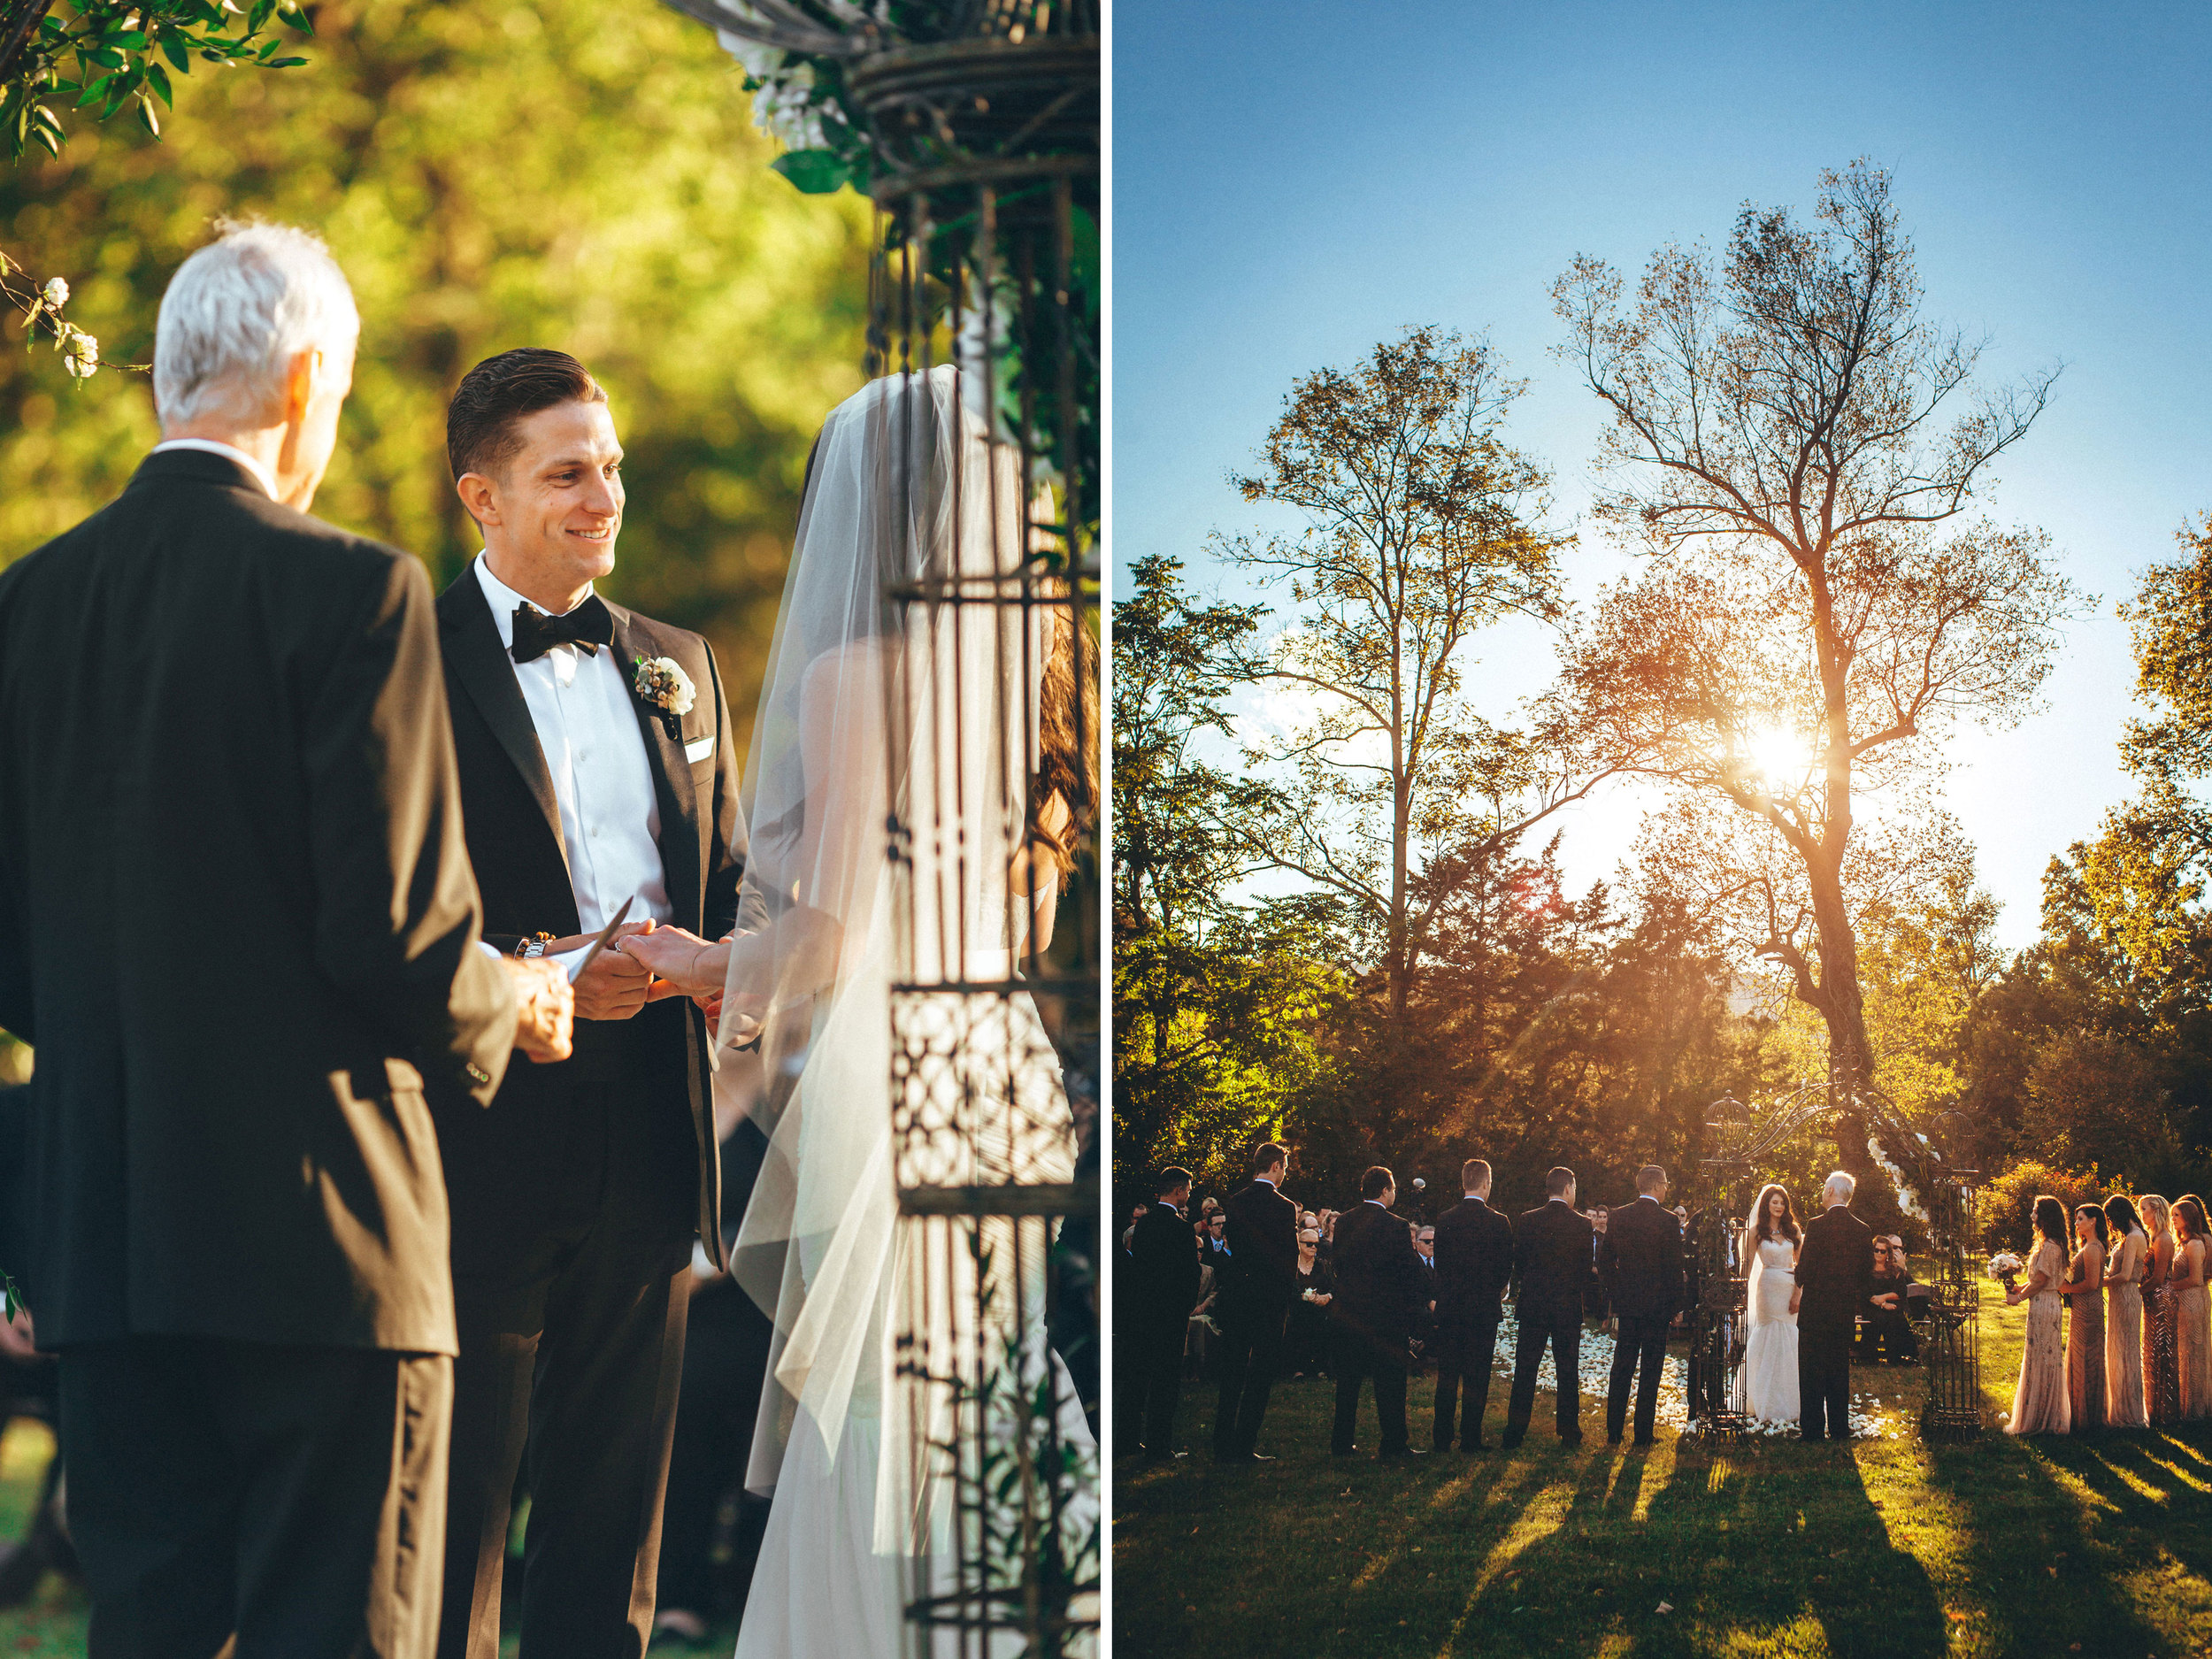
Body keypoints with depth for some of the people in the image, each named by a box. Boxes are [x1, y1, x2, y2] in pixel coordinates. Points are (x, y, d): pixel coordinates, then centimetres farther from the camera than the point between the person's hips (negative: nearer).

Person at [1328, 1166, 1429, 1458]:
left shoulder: (1342, 1222, 3)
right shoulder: (1395, 1227, -14)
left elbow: (1337, 1264, 11)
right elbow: (1411, 1272, -11)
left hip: (1348, 1312, 5)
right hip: (1386, 1314, -5)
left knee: (1348, 1380, 12)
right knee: (1389, 1380, 2)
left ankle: (1341, 1442, 14)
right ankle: (1393, 1443, 4)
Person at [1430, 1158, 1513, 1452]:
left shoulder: (1445, 1220, -2)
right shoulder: (1498, 1223, -8)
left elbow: (1439, 1265, 5)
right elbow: (1506, 1271, -2)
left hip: (1449, 1307, 2)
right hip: (1484, 1307, -2)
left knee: (1447, 1375, 8)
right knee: (1477, 1377, 3)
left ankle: (1442, 1439, 10)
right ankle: (1471, 1439, 3)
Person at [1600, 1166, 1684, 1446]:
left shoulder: (1617, 1218, 1)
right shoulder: (1668, 1222, -11)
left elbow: (1604, 1258, 4)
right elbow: (1674, 1268, -9)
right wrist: (1675, 1307, 0)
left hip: (1626, 1301, 4)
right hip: (1657, 1304, -4)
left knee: (1622, 1368, 10)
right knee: (1650, 1370, 3)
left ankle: (1613, 1432, 11)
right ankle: (1643, 1434, 5)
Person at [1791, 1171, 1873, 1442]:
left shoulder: (1816, 1226, -13)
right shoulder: (1863, 1230, 3)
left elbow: (1804, 1269, -11)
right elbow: (1867, 1276, 7)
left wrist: (1798, 1293, 7)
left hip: (1815, 1308, -5)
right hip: (1845, 1312, 5)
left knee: (1812, 1371, 1)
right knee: (1840, 1371, 12)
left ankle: (1812, 1429, 1)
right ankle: (1839, 1429, 14)